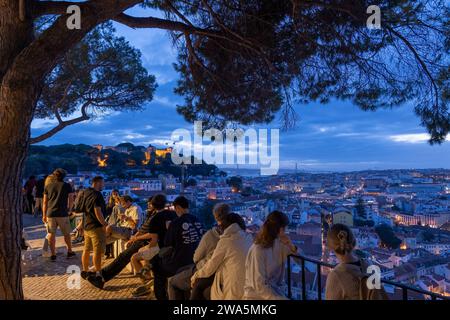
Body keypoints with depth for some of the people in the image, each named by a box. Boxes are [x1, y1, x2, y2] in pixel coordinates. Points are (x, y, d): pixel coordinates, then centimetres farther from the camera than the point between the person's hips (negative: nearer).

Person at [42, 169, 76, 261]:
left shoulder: (48, 186, 8)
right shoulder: (67, 186, 0)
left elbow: (45, 202, 9)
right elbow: (71, 200, -3)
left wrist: (44, 215, 14)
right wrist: (69, 210, 11)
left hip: (50, 213, 2)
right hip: (62, 213, -2)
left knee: (52, 234, 8)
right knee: (66, 233, 11)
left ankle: (53, 254, 12)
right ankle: (70, 252, 21)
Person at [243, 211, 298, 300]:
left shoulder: (276, 243, 0)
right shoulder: (258, 250, -22)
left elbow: (296, 252, 14)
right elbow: (259, 286, -21)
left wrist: (290, 245, -6)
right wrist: (279, 299, -24)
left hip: (272, 291, 6)